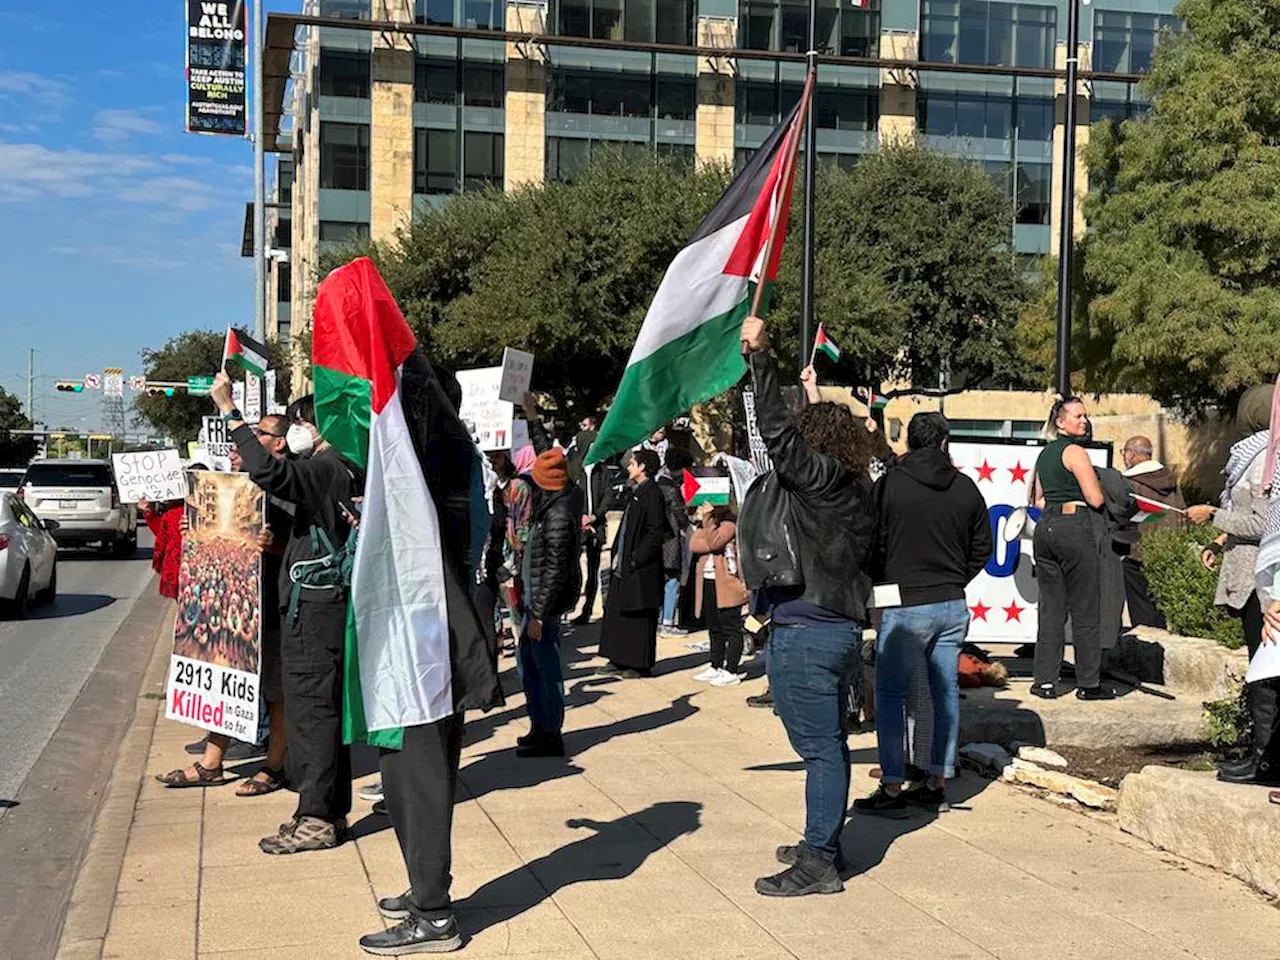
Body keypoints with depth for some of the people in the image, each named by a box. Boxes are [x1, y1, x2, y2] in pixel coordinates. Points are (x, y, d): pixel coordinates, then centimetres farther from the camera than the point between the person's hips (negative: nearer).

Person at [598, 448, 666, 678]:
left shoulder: (652, 494, -15)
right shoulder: (637, 492, 14)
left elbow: (656, 533, -19)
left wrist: (635, 560, -18)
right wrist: (617, 555, 13)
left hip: (641, 570, -10)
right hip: (624, 566, 10)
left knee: (639, 616, -1)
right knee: (616, 611, 13)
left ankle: (640, 664, 7)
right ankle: (620, 661, 20)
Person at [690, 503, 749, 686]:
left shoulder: (729, 525, -9)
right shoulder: (704, 525, 15)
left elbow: (714, 542, -24)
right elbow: (694, 545, -1)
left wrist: (708, 519, -21)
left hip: (726, 585, -8)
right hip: (707, 584, 8)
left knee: (731, 629, -4)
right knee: (714, 629, 15)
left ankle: (731, 671, -4)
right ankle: (716, 667, 23)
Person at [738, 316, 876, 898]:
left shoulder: (820, 478, -14)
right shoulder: (849, 488, 12)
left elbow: (778, 432, -23)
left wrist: (760, 357, -19)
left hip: (806, 635, -10)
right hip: (838, 627, 10)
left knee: (819, 746, -5)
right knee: (828, 743, 17)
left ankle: (818, 864, 1)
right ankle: (821, 844, 29)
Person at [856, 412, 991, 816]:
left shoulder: (890, 485, -9)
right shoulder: (966, 487, 4)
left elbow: (874, 544, -6)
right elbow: (982, 548, 11)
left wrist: (881, 583, 11)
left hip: (906, 605, -5)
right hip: (953, 605, 5)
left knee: (890, 693, 1)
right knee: (946, 691, 11)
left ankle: (892, 787, -1)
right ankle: (938, 782, 17)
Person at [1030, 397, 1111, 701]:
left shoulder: (1045, 453, 16)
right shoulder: (1075, 451, -8)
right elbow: (1095, 499, -11)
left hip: (1046, 528, 8)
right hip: (1075, 527, -8)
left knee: (1051, 608, 9)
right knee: (1085, 610, 0)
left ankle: (1045, 680, 8)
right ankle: (1088, 683, 4)